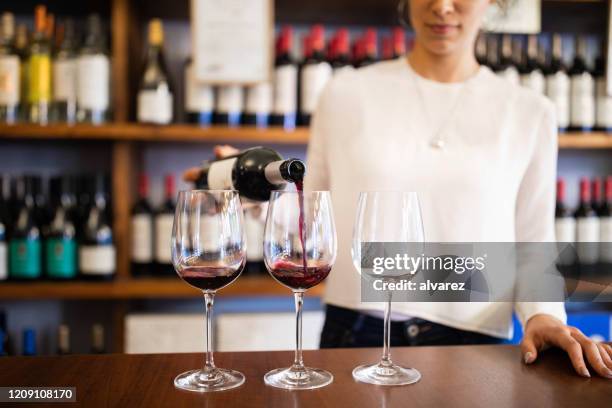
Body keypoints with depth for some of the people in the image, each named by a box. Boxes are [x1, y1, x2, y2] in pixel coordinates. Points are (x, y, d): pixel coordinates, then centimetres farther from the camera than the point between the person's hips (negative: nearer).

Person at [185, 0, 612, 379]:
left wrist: (543, 314, -11)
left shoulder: (529, 113, 3)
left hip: (475, 342, 1)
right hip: (352, 335, 0)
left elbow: (531, 247, 7)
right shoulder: (347, 93, 1)